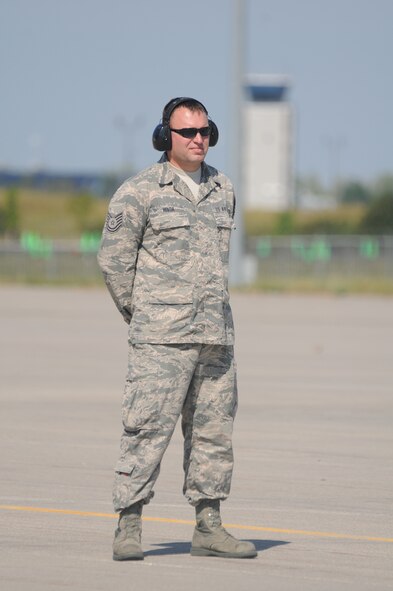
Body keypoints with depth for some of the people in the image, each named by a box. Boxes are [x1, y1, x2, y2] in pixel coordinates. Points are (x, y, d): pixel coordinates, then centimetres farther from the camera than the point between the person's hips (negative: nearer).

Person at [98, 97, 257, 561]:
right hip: (161, 338, -6)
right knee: (147, 428, -9)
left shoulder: (223, 191, 13)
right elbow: (113, 259, -1)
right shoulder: (140, 192, -4)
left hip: (215, 332, 6)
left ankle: (209, 528, 13)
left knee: (213, 431, 7)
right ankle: (128, 528, -7)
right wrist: (141, 317, 5)